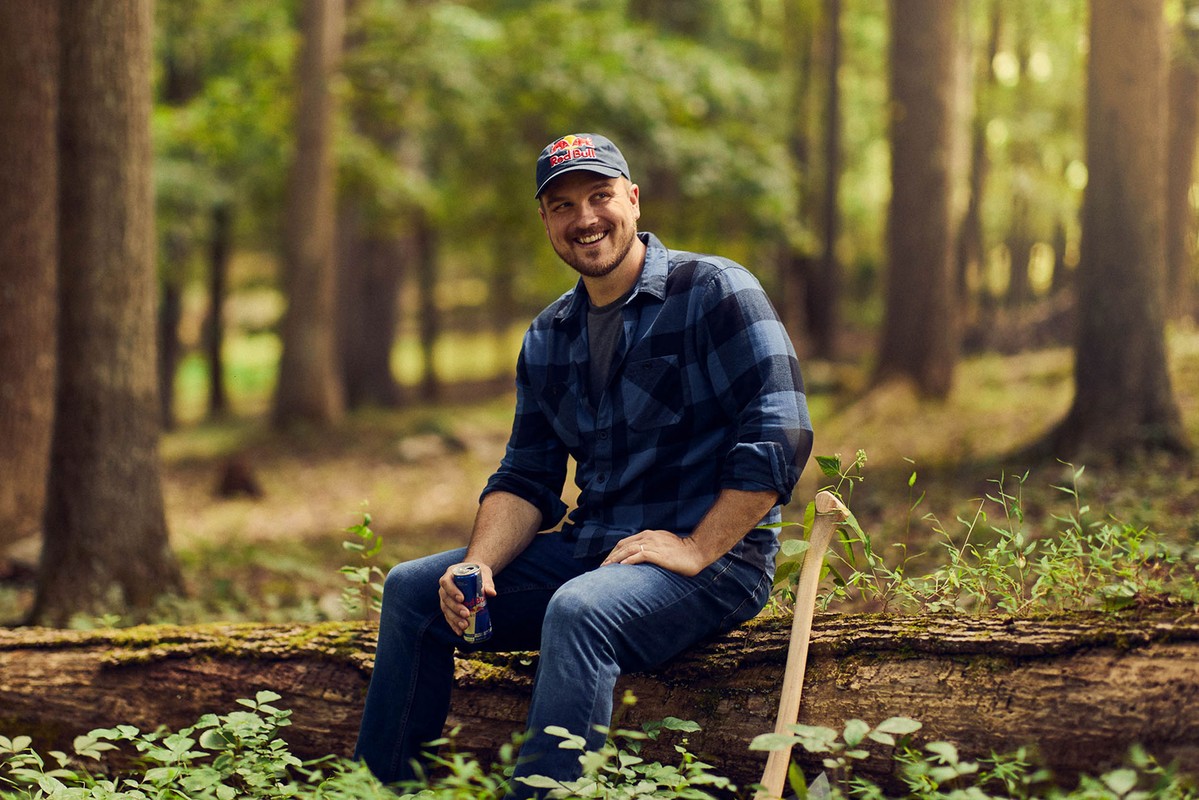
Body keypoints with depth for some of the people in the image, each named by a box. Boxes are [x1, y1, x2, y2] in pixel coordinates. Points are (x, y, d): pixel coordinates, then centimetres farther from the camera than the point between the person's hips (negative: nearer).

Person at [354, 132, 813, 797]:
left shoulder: (713, 293, -7)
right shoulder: (548, 338, 14)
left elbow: (779, 436, -15)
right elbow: (526, 479, 13)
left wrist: (696, 550, -21)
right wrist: (479, 565, -7)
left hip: (716, 557, -7)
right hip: (589, 549, 7)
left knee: (580, 610, -37)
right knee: (412, 590, 1)